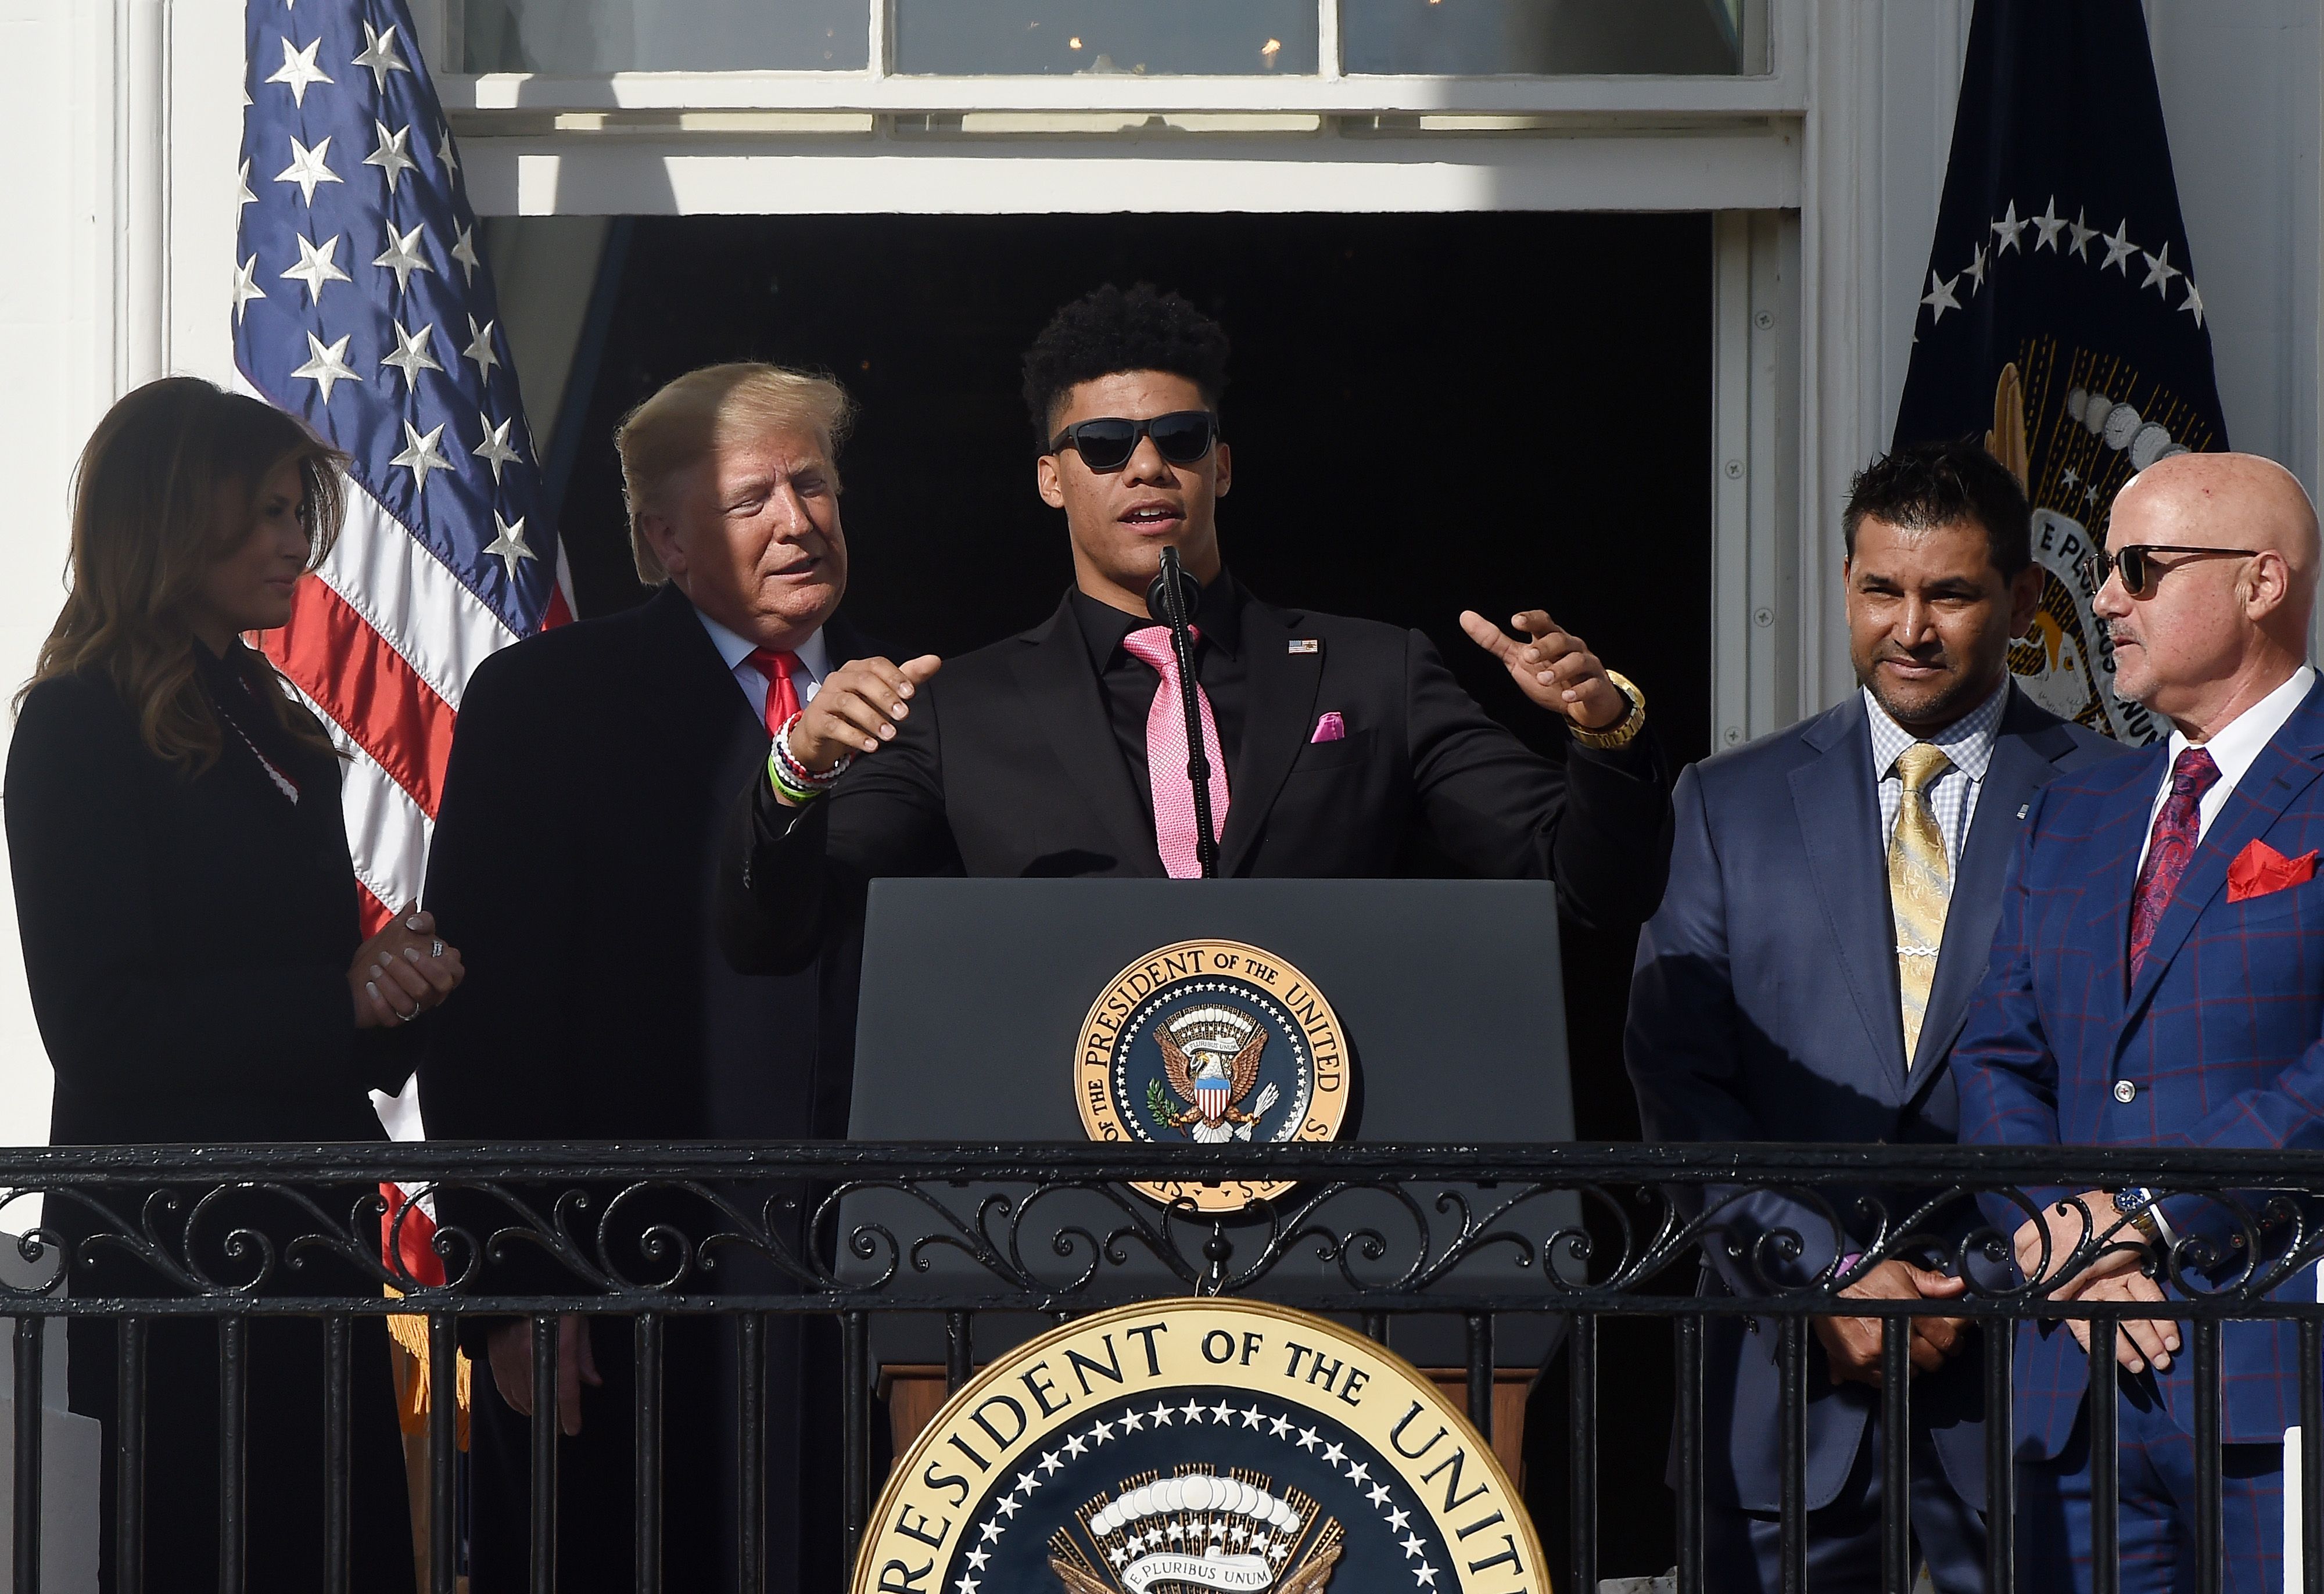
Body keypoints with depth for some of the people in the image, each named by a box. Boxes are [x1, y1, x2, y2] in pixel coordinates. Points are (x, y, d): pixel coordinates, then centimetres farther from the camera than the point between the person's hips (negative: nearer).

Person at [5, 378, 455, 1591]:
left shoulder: (271, 727, 18)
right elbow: (101, 1026, -15)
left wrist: (396, 982, 1)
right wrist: (340, 1000, -18)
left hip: (313, 1233, 8)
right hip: (181, 1242, -8)